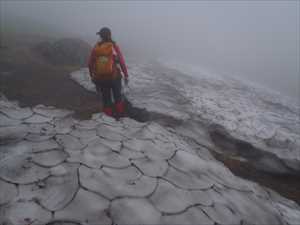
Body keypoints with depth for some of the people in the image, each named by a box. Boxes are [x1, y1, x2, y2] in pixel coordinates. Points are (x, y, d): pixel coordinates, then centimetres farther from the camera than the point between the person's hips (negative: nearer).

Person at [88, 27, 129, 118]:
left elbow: (90, 64, 4)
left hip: (101, 78, 2)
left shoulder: (96, 48, -1)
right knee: (118, 97, 17)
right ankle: (120, 115, 22)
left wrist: (92, 76, 18)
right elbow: (122, 62, -10)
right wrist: (126, 75, 0)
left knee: (106, 99, 13)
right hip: (114, 77, -2)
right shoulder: (114, 46, -8)